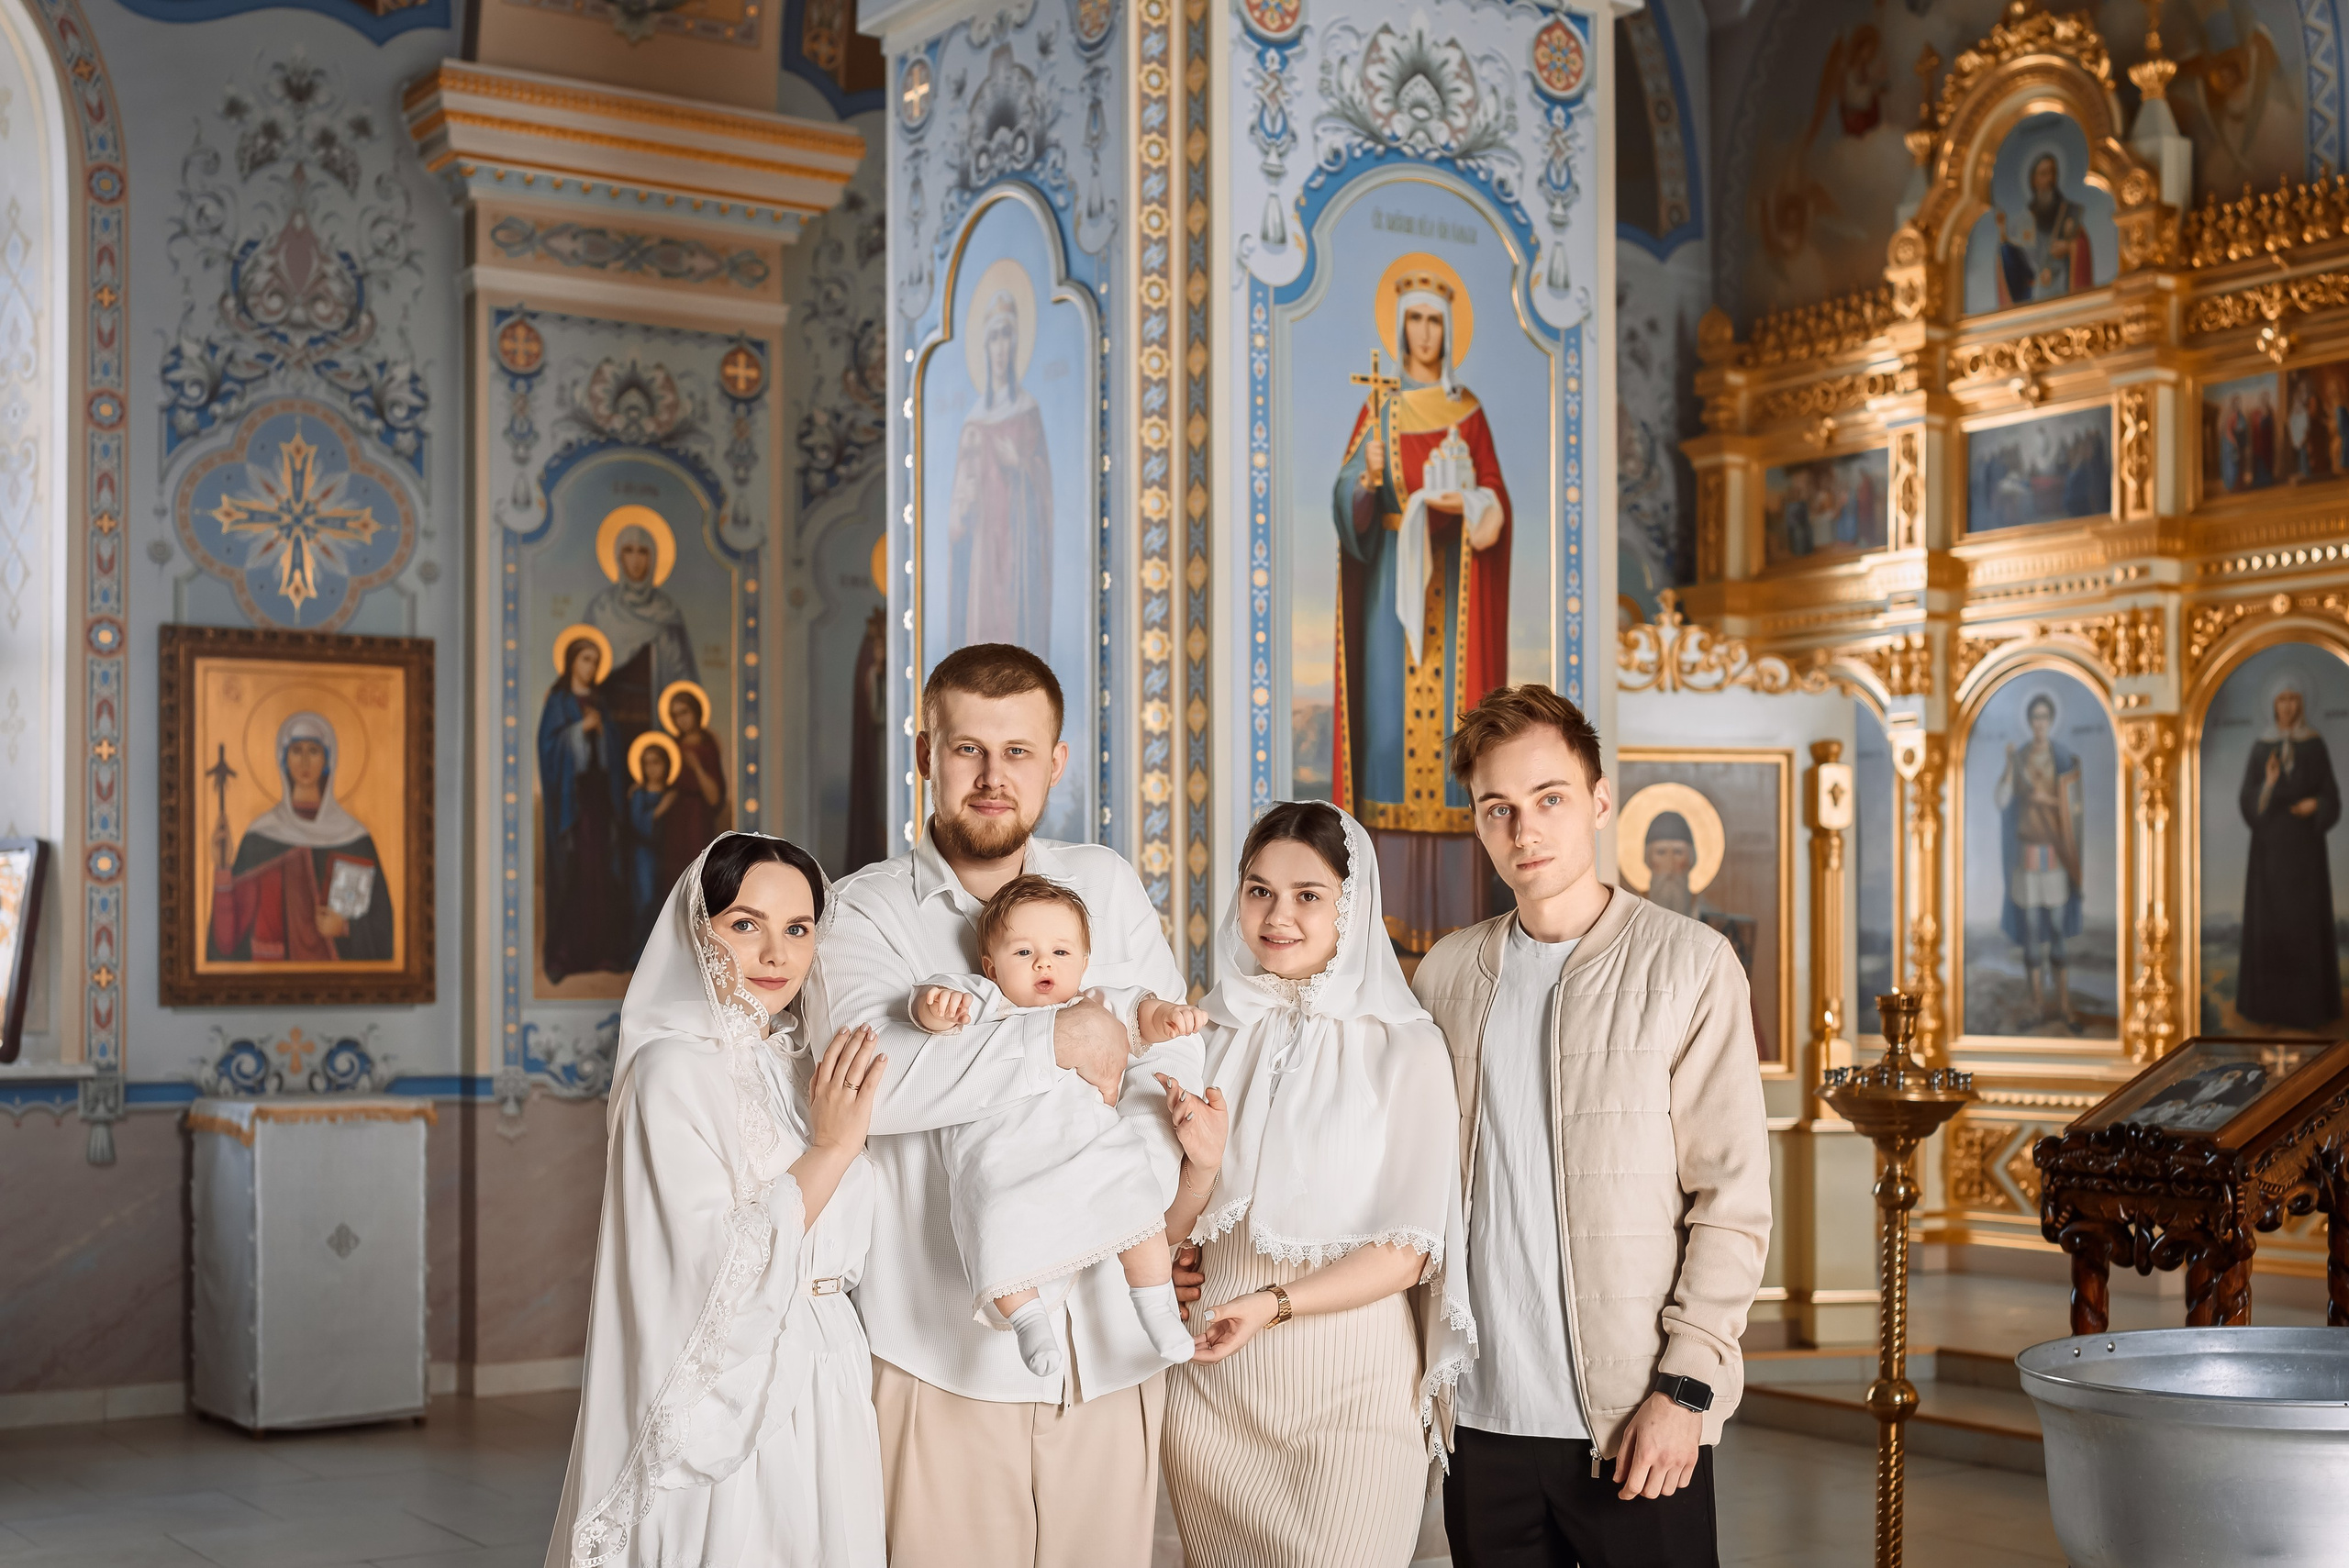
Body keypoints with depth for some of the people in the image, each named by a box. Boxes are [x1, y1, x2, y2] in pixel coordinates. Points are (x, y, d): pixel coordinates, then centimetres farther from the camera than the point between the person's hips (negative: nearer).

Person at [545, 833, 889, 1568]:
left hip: (820, 1390, 7)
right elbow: (717, 1273, -22)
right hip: (727, 1397, -7)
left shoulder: (798, 1061, 10)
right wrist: (830, 1149, -19)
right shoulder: (673, 1067, -14)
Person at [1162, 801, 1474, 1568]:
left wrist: (1274, 1303, -20)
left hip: (1348, 1384, -3)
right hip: (1213, 1384, 4)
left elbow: (1408, 1252, -8)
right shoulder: (1206, 1038, 5)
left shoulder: (1405, 1049, -7)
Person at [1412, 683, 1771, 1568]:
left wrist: (1685, 1386, -11)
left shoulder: (1687, 964, -3)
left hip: (1634, 1424, -3)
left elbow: (1734, 1198, -5)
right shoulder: (1446, 974, 8)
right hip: (1480, 1412, 3)